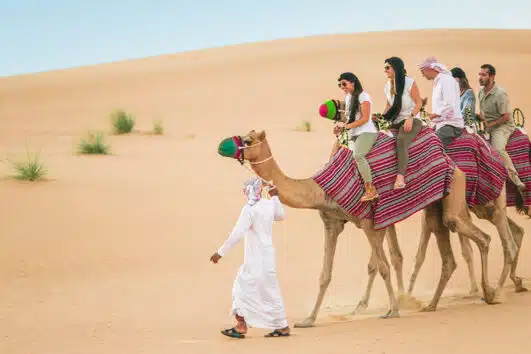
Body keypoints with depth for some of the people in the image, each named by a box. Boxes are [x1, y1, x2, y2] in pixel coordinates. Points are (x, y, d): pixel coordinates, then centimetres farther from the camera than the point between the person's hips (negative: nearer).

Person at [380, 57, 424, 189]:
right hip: (395, 122, 8)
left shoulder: (409, 82, -5)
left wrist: (410, 117, -19)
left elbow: (419, 103, -5)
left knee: (401, 140, -35)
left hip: (411, 121, -8)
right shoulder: (388, 86, 14)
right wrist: (381, 117, 5)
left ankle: (400, 176, -48)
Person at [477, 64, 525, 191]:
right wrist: (481, 115, 1)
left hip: (502, 126, -8)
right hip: (487, 126, 8)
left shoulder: (500, 93, -18)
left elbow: (506, 117, -16)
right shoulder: (481, 92, 7)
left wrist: (490, 124, -12)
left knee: (498, 149, -30)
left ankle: (515, 179, -26)